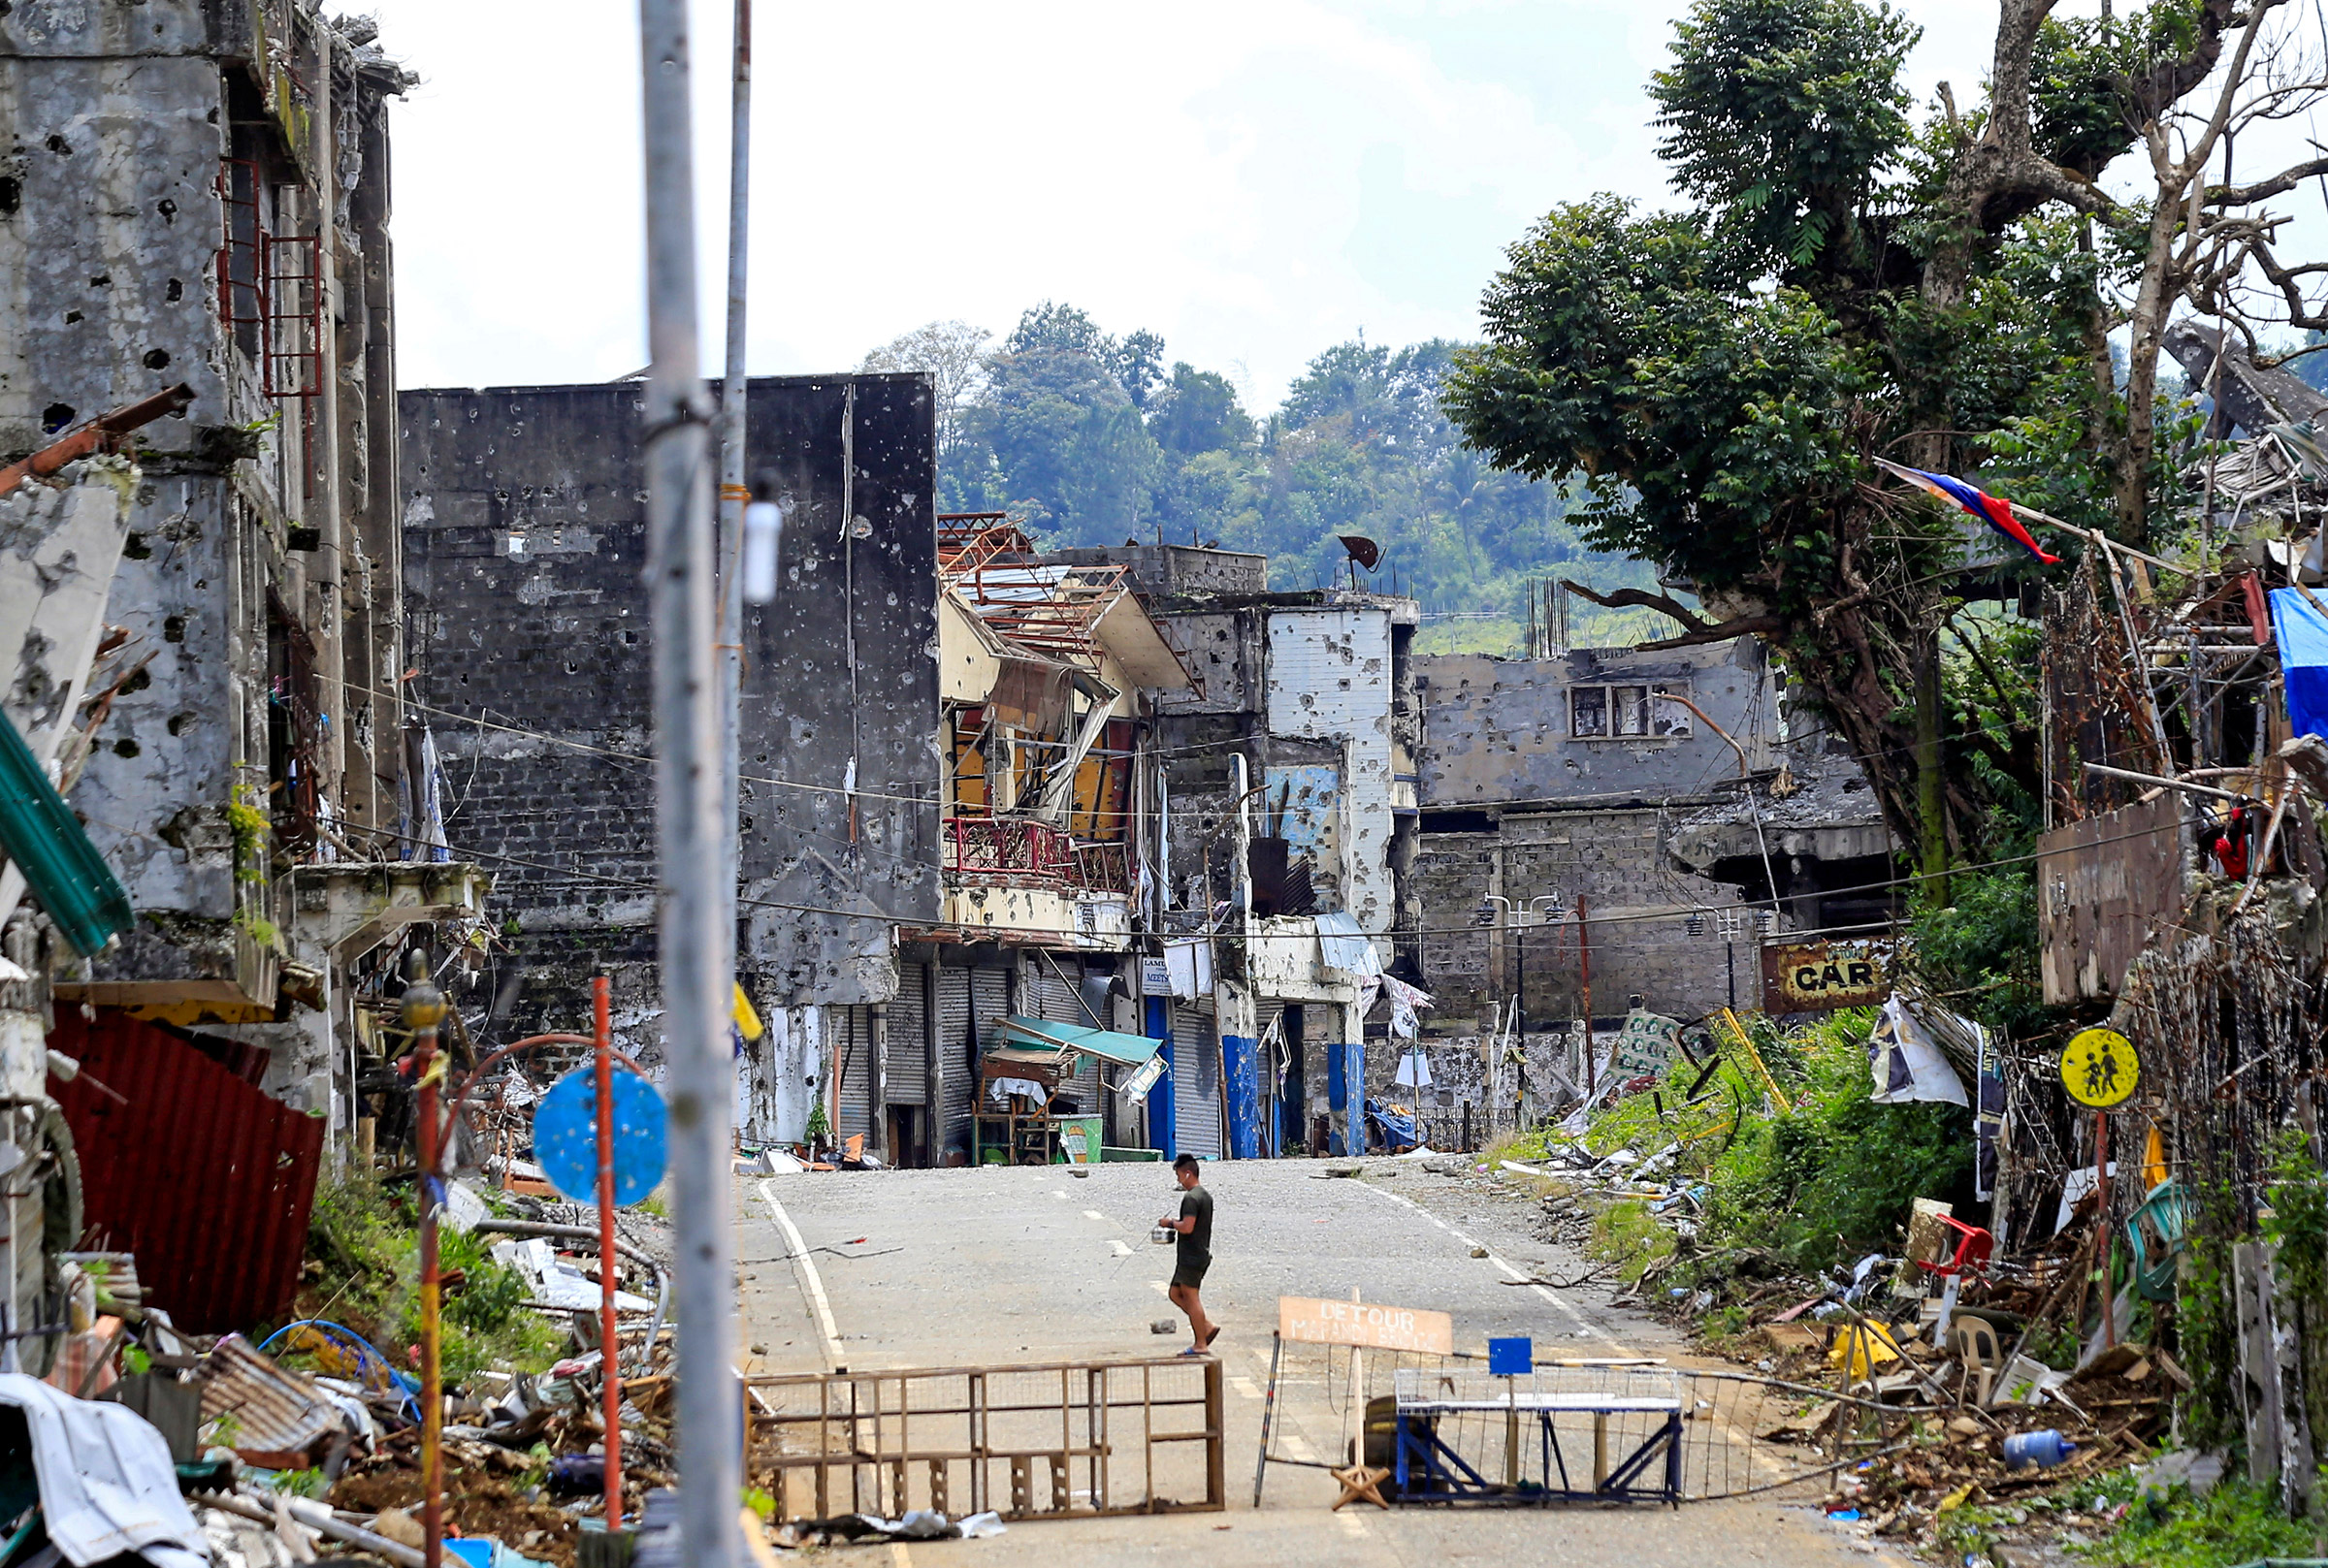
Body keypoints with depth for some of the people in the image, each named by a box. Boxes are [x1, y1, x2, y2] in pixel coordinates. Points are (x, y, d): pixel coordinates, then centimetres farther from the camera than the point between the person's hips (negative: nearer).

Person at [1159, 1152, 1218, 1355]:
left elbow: (1187, 1227, -25)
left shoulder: (1191, 1198, -18)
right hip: (1201, 1253, 10)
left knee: (1191, 1297, -3)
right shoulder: (1205, 1196, 14)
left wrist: (1170, 1223, -8)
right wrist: (1176, 1224, 17)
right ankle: (1207, 1326, 12)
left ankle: (1201, 1344, 1)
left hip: (1191, 1256, -10)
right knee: (1175, 1293, 16)